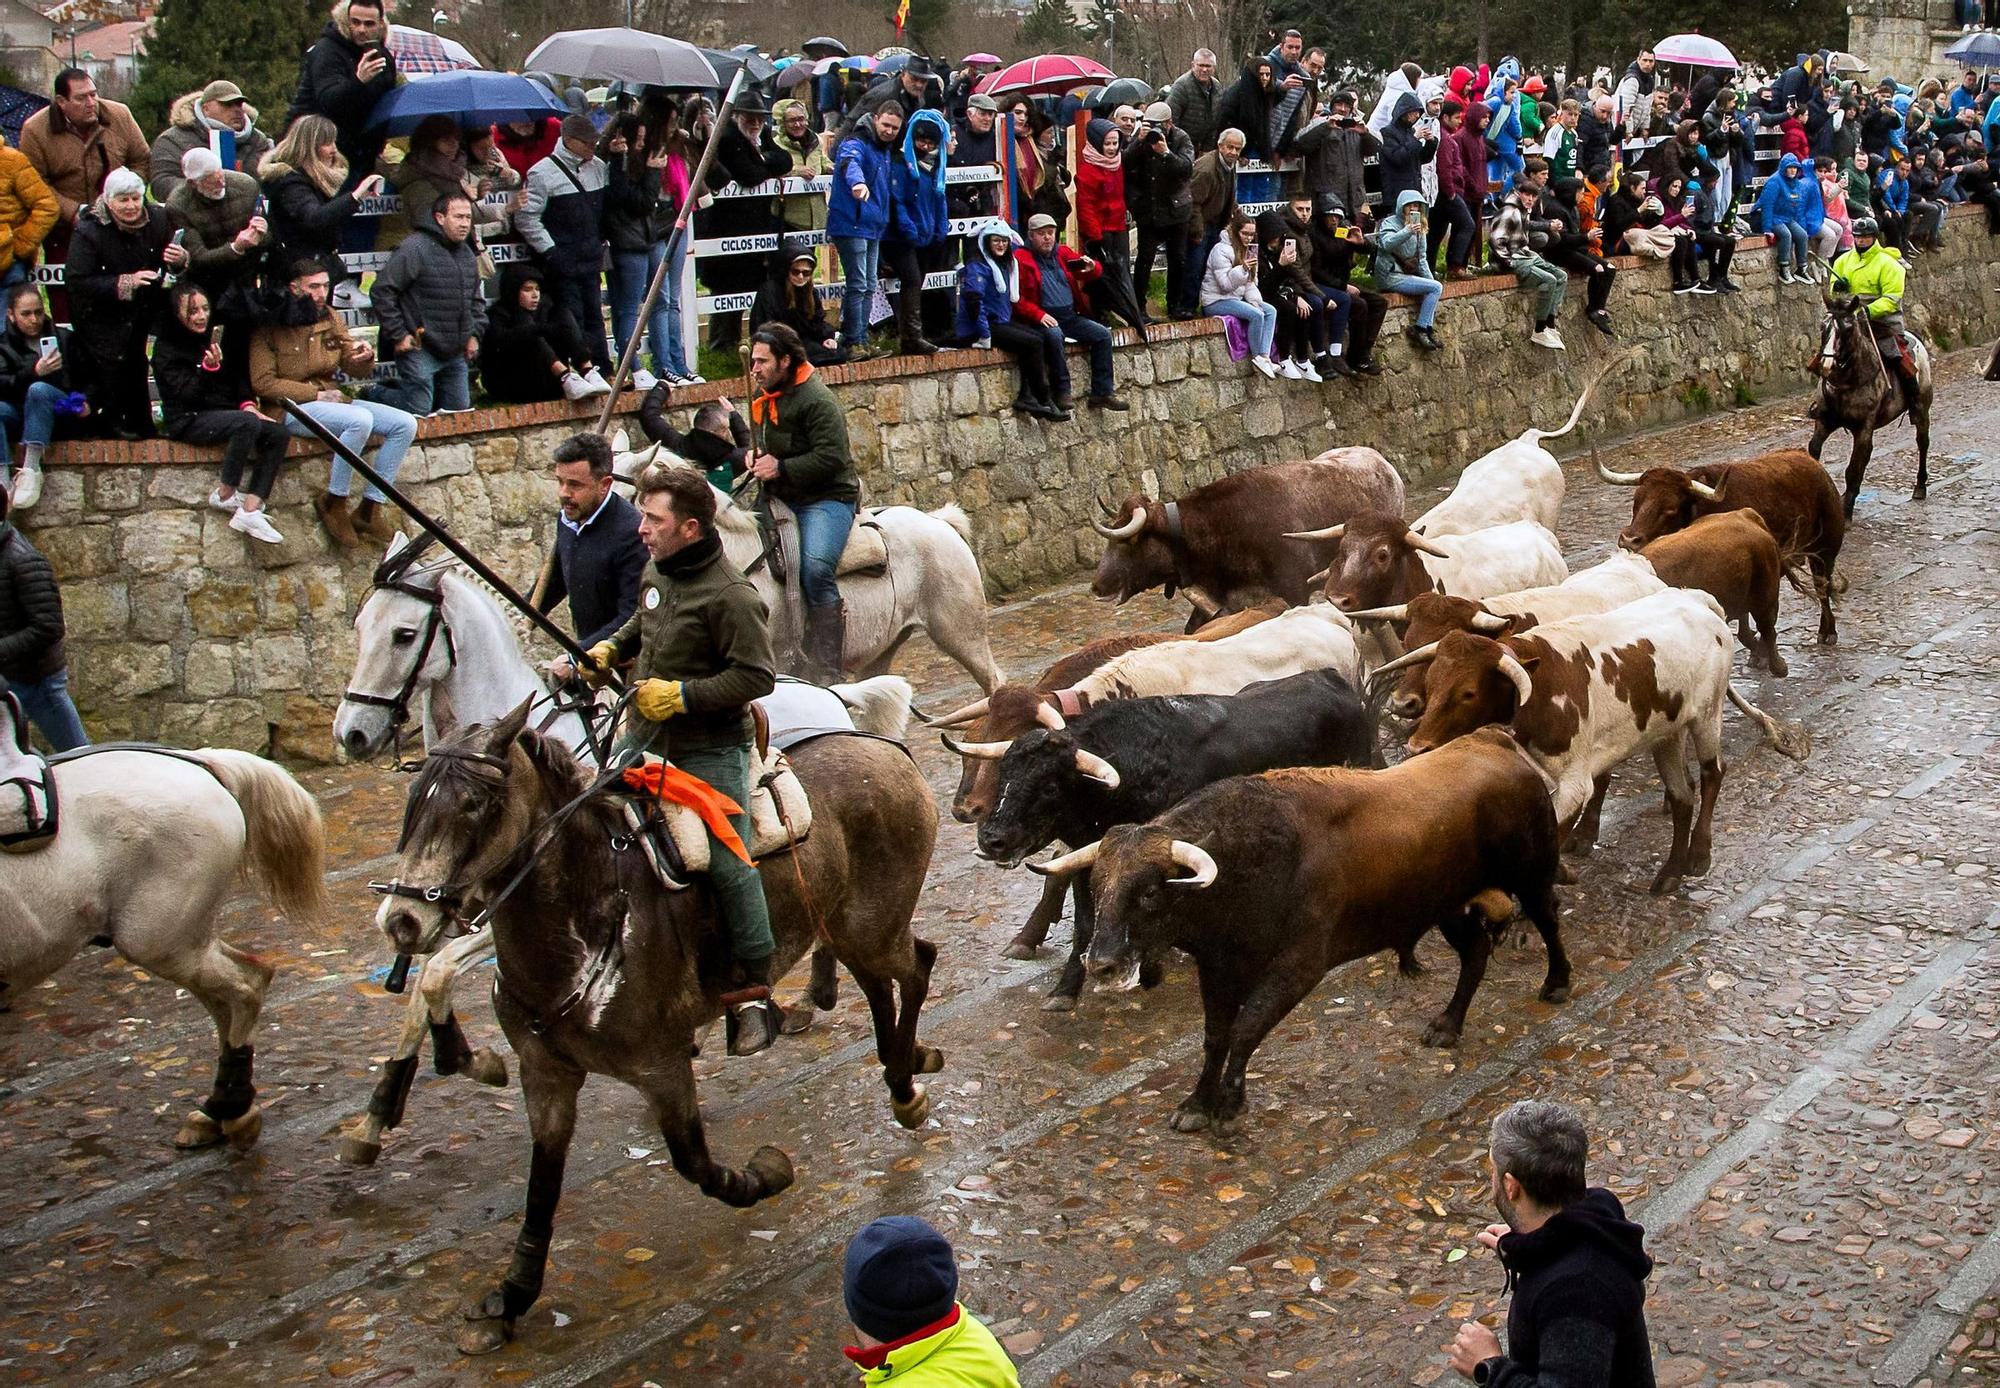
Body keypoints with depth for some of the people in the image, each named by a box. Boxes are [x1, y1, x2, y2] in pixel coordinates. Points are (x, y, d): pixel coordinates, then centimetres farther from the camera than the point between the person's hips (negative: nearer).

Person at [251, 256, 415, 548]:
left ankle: (370, 509, -9)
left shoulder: (328, 317, 11)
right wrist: (316, 395, -16)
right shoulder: (270, 326, -8)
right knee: (360, 420, -34)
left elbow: (354, 368, 14)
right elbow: (262, 383, -14)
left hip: (330, 399, 8)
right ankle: (333, 502, -18)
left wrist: (365, 357, -11)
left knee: (405, 424, -9)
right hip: (291, 407, -8)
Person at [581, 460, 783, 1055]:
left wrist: (682, 695, -25)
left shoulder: (730, 595, -21)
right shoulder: (656, 571, 4)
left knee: (728, 862, -8)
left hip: (708, 750, -8)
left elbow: (756, 676, -22)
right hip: (644, 737, 8)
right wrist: (611, 649, 7)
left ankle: (754, 990, 3)